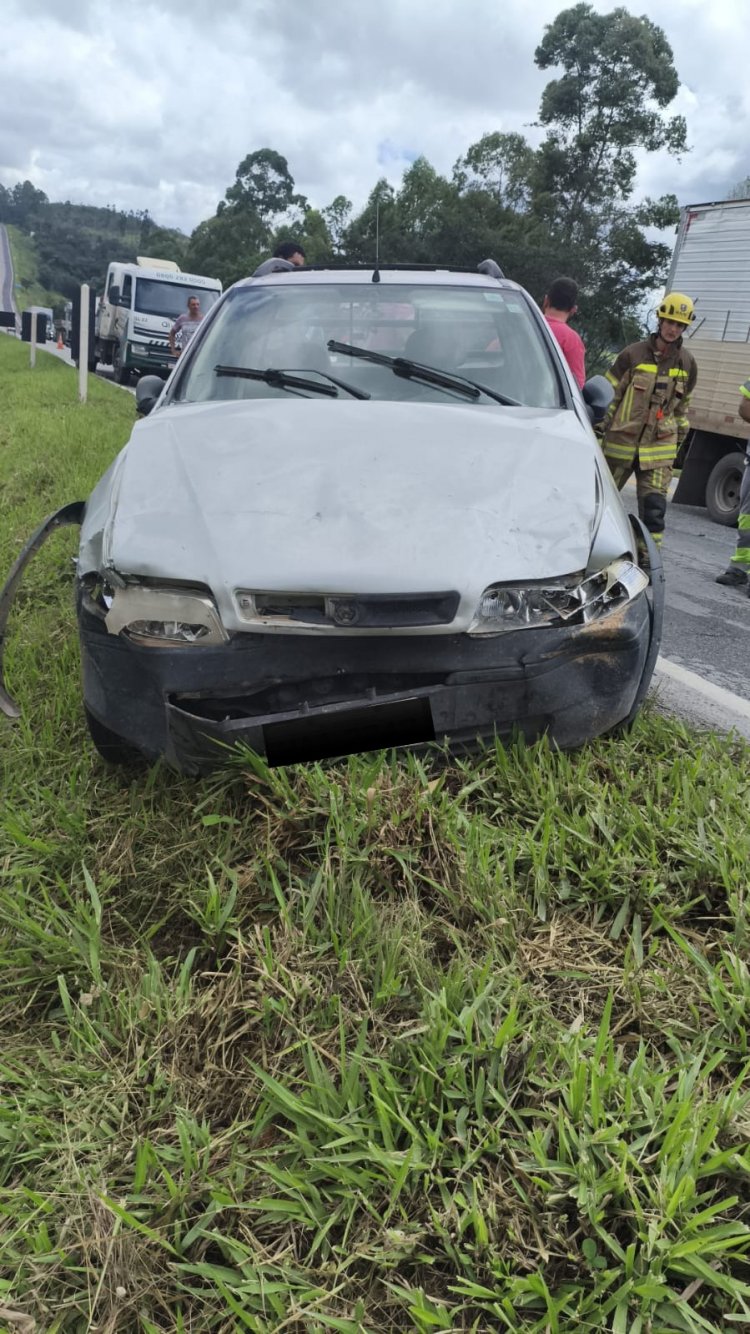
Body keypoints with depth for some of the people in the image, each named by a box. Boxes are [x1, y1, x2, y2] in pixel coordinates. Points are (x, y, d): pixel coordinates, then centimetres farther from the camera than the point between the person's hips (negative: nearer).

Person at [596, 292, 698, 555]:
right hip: (621, 439, -1)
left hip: (660, 445, 2)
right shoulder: (633, 354, -3)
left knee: (654, 504, -7)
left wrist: (680, 435, 19)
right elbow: (610, 394, 1)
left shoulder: (687, 362, 7)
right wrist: (601, 426, -1)